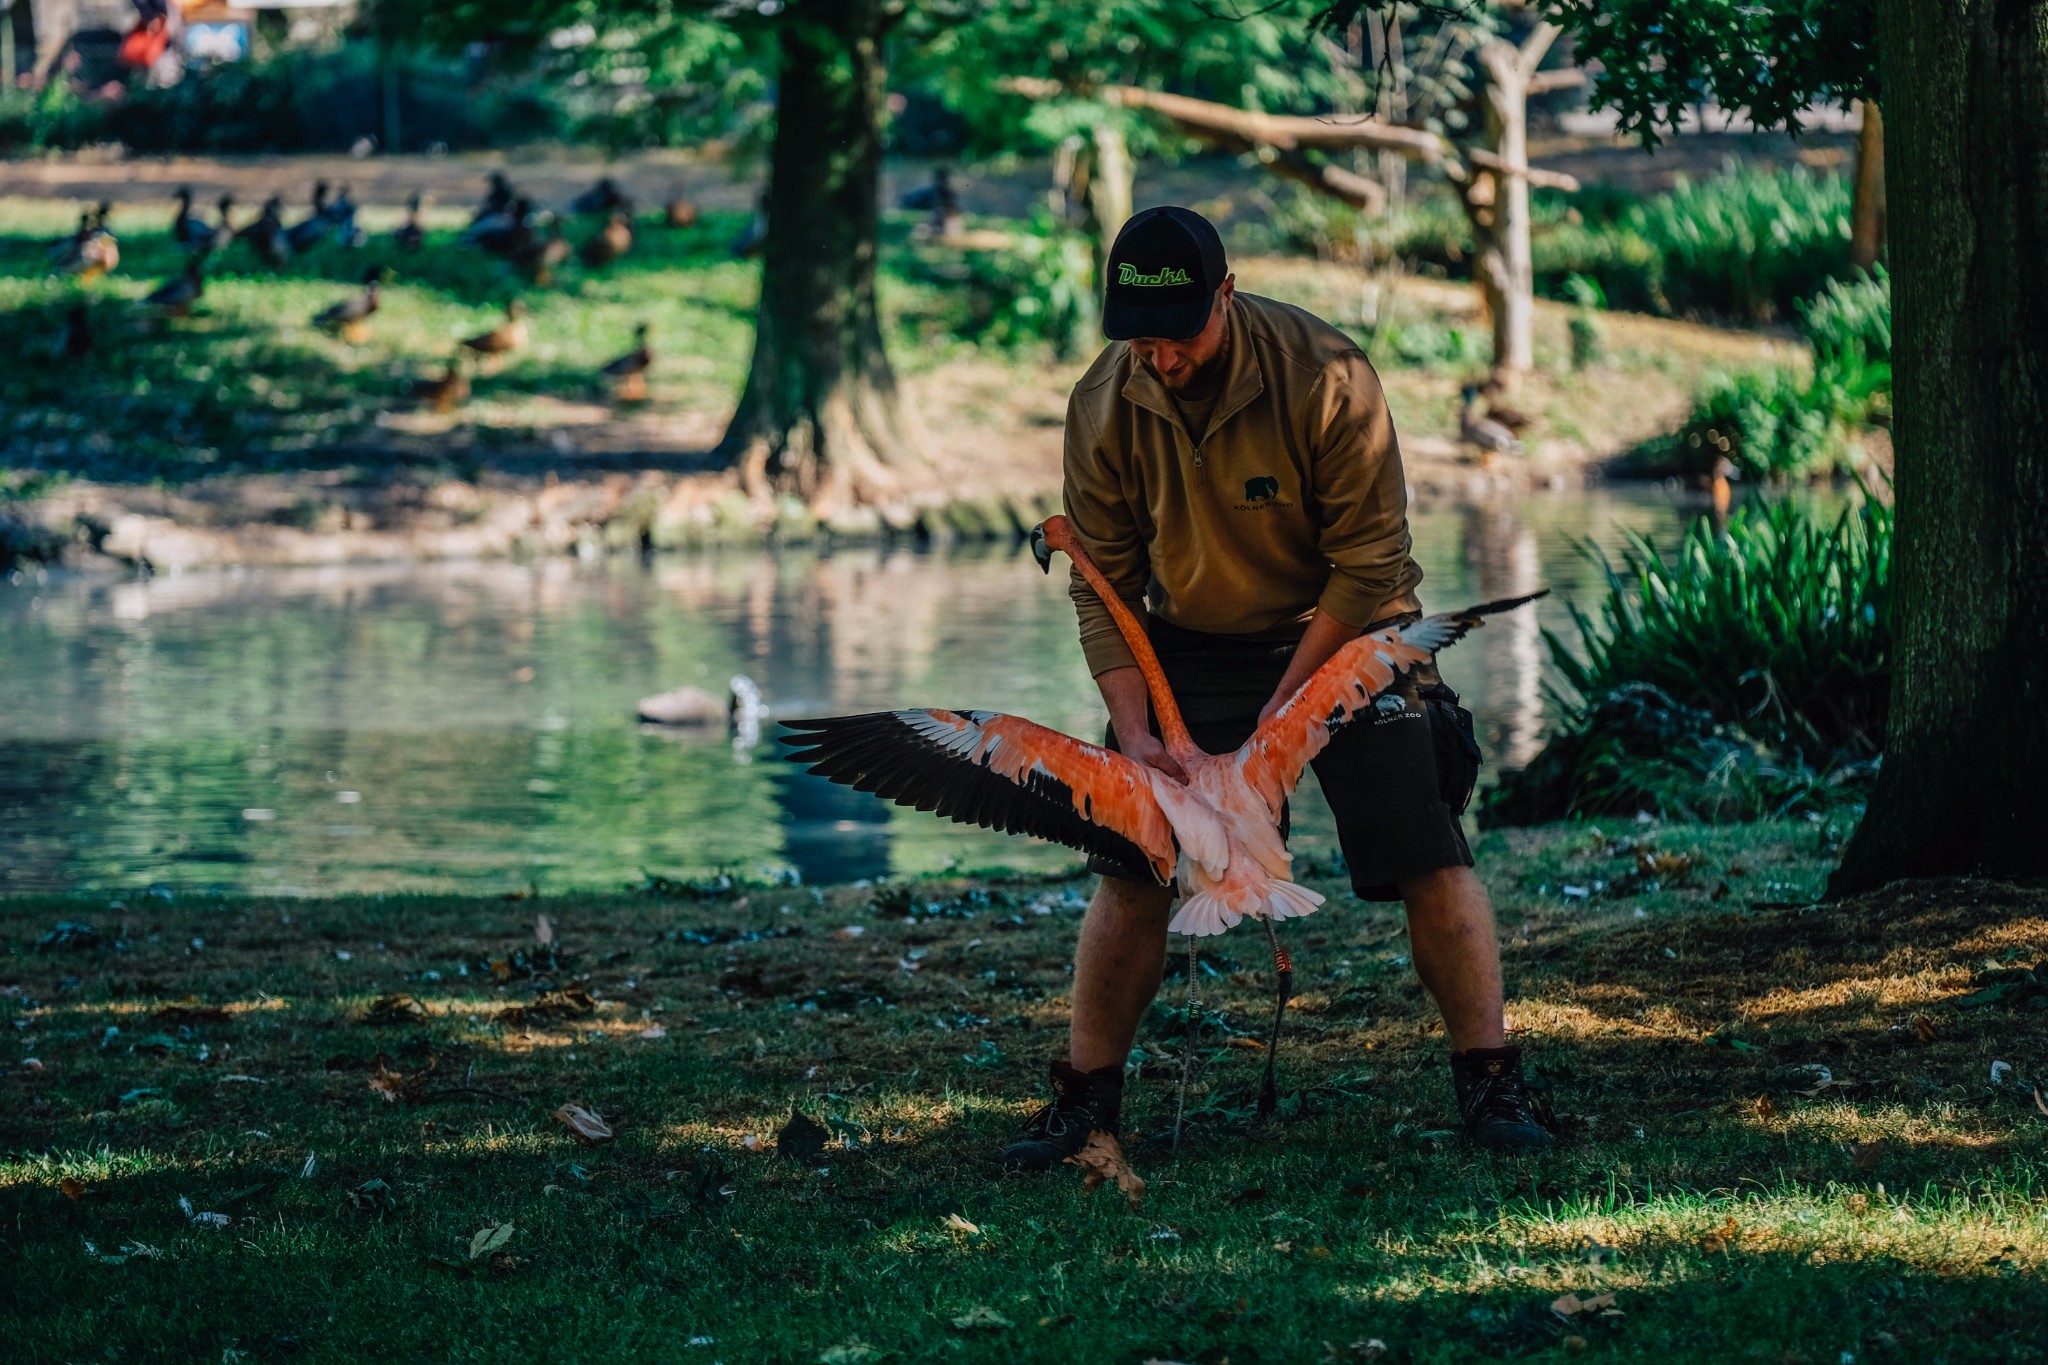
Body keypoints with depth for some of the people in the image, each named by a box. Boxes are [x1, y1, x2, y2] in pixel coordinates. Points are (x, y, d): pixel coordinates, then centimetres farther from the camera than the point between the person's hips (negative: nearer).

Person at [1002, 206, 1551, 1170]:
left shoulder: (1324, 377, -24)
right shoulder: (1104, 406, -13)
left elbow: (1368, 563, -18)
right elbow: (1102, 586, -5)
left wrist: (1287, 705, -19)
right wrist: (1134, 729, -16)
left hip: (1342, 635, -3)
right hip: (1190, 648, 3)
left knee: (1429, 860, -10)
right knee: (1130, 872, -2)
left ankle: (1488, 1081, 1)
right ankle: (1085, 1094, 9)